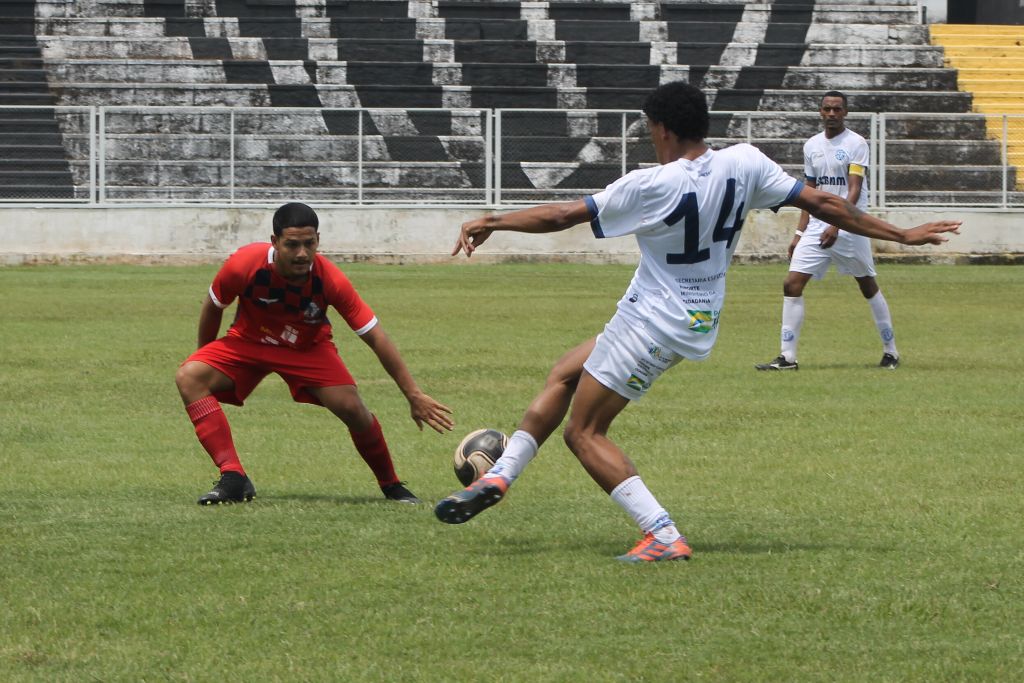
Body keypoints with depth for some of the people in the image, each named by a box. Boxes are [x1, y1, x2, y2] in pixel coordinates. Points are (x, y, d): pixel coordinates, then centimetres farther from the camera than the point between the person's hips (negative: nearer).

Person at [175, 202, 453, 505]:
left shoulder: (330, 280, -29)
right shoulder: (244, 265, -30)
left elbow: (376, 337, -22)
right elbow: (213, 307, -7)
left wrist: (414, 396, -22)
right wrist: (205, 357, 6)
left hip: (309, 348, -1)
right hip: (247, 342, 1)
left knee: (352, 408, -21)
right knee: (189, 377, -26)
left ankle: (391, 485, 6)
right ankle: (233, 478, -28)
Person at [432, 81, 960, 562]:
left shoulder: (651, 187, -22)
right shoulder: (744, 164, -6)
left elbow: (562, 216, -14)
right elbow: (823, 204, -3)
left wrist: (493, 222, -1)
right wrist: (902, 235, 6)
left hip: (651, 323, -9)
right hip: (700, 320, 9)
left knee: (584, 433, -1)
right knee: (565, 374, 21)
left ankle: (664, 537, -12)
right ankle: (499, 475, 19)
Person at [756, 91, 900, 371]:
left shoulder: (856, 144, -7)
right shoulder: (812, 146, 11)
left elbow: (854, 190, -15)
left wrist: (836, 226, -26)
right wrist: (799, 233, 13)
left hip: (849, 227, -5)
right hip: (817, 227, 5)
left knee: (868, 286, 4)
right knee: (792, 284, -6)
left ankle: (890, 351, 18)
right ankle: (787, 357, -5)